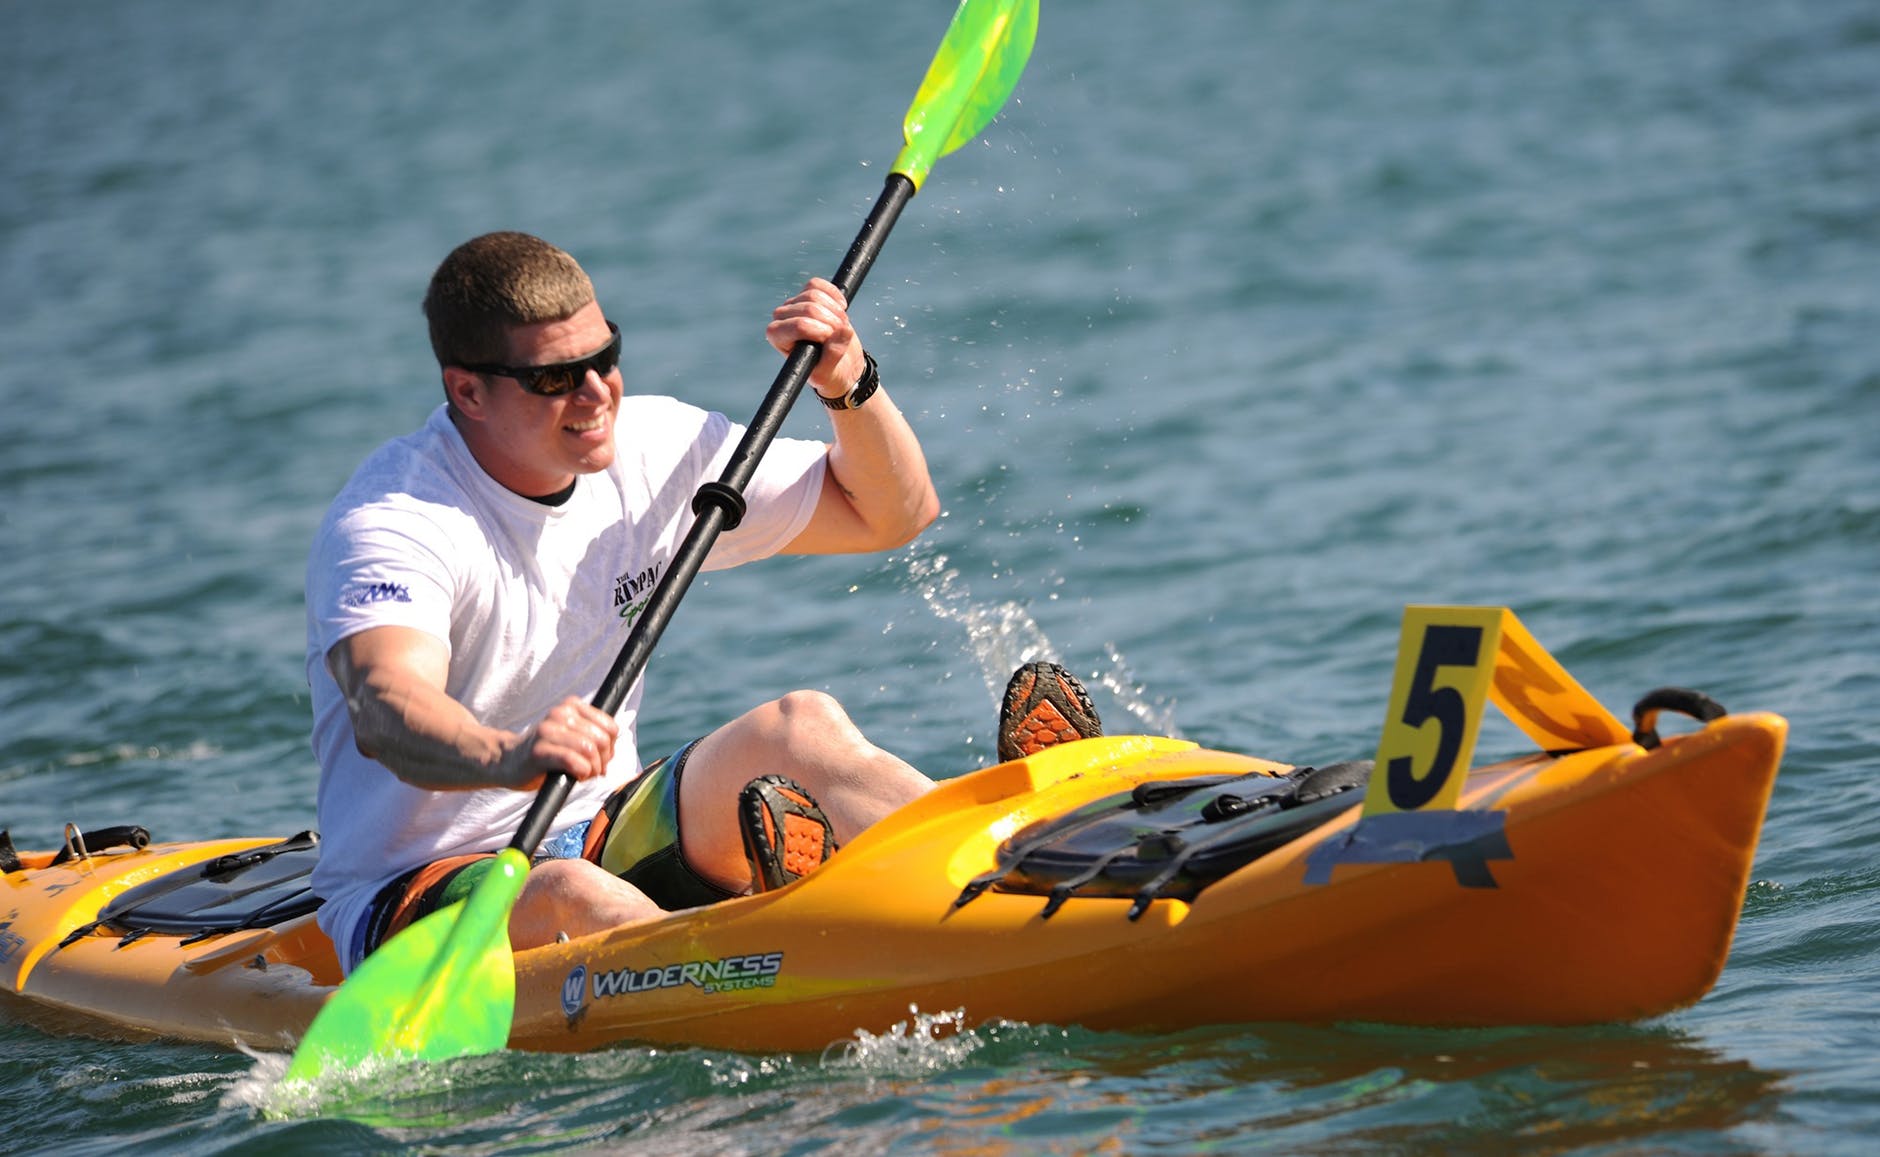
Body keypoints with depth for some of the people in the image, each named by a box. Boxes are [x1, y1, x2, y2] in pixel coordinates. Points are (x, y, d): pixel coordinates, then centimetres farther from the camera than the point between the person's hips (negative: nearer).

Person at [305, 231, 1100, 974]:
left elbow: (895, 513, 10)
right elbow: (384, 713, -40)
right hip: (412, 895, -5)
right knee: (568, 896, -39)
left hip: (604, 840, 5)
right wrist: (508, 757, -61)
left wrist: (850, 388, -10)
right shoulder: (390, 525, -19)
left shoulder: (651, 450, 2)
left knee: (802, 726, -21)